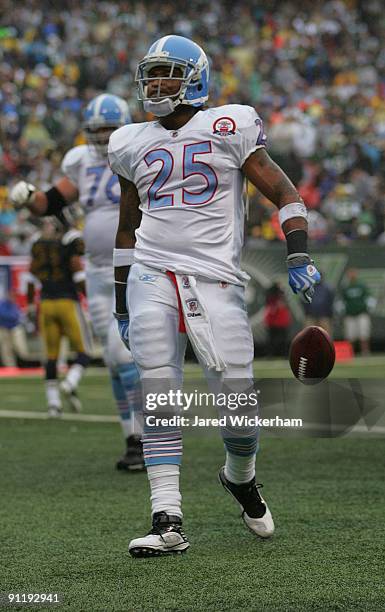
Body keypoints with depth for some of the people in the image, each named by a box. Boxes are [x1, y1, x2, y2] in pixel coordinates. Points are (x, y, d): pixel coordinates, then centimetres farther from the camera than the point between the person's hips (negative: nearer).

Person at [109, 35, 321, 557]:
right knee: (158, 396, -8)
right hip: (151, 276, 3)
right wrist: (121, 305, 23)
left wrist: (299, 257, -10)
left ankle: (240, 477, 27)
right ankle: (168, 522, -9)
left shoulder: (228, 129, 3)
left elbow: (283, 192, 3)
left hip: (215, 279, -3)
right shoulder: (133, 145, 15)